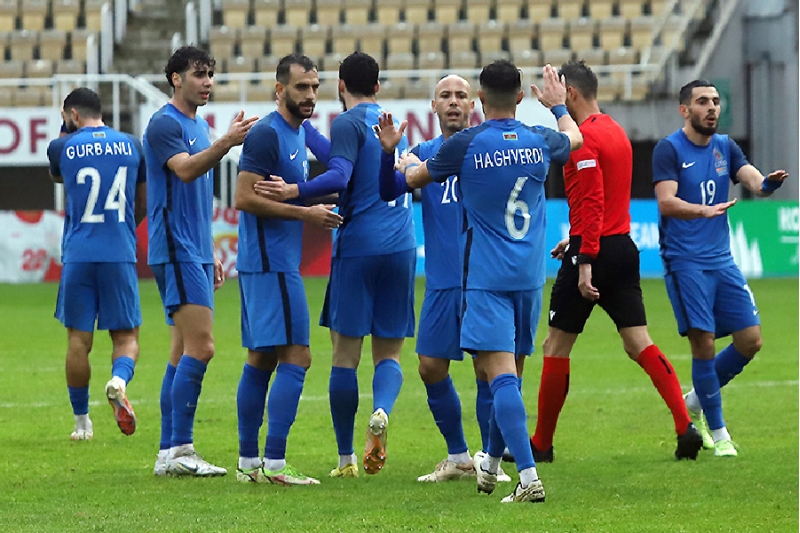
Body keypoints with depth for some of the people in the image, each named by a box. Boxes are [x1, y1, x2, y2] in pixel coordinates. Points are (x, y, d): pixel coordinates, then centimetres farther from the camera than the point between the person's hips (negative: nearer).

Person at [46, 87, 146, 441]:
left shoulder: (63, 148, -1)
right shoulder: (131, 146, 7)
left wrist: (69, 135, 26)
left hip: (78, 255, -1)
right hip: (121, 255, 1)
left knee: (79, 340, 6)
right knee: (126, 335, 7)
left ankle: (82, 422, 11)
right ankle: (119, 381, -25)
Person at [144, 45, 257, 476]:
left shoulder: (199, 126, 19)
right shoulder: (164, 124, -9)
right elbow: (185, 170, -26)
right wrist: (227, 142, -39)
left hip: (195, 254, 9)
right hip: (174, 251, -9)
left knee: (184, 351, 8)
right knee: (199, 347, -16)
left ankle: (169, 452, 9)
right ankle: (179, 450, -16)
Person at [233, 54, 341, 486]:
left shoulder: (297, 133, 17)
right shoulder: (267, 134, -13)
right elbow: (245, 197, -19)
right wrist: (304, 212, -18)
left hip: (276, 262, 10)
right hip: (271, 264, -10)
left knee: (261, 360, 11)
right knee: (295, 358, -12)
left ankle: (248, 461, 15)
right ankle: (273, 463, -15)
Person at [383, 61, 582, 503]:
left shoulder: (465, 145, -10)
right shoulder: (539, 141, 2)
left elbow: (416, 178, 8)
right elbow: (574, 137, 28)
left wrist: (408, 164, 32)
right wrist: (558, 105, 48)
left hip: (487, 278, -5)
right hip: (530, 276, 5)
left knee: (501, 373, -11)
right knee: (507, 371, 18)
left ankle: (529, 477, -24)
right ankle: (490, 466, 33)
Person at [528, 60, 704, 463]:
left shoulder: (583, 139, -13)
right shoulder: (615, 131, 15)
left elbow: (592, 203, -20)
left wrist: (585, 262, -22)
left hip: (594, 251, -8)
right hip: (624, 246, 8)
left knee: (556, 346, 3)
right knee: (639, 343, 3)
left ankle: (541, 443, 10)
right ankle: (686, 427, -12)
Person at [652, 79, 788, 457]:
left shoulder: (725, 147, 10)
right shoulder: (669, 150, -7)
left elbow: (753, 180, -5)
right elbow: (666, 202, -19)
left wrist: (768, 183, -29)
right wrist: (705, 211, -37)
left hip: (721, 260, 6)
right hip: (685, 262, -6)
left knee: (750, 341, 2)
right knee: (704, 342, -10)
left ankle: (697, 400, 23)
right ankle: (716, 431, 3)